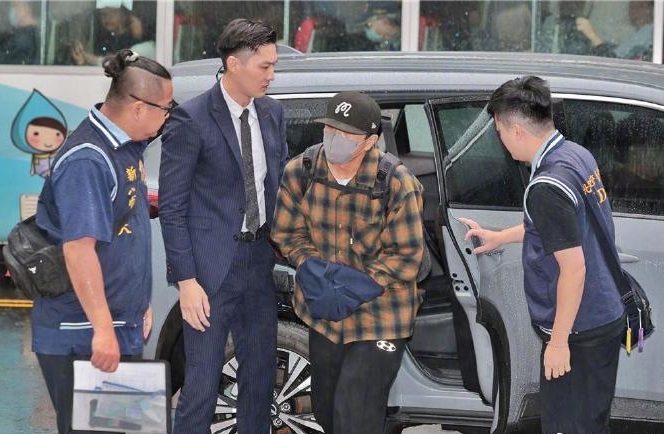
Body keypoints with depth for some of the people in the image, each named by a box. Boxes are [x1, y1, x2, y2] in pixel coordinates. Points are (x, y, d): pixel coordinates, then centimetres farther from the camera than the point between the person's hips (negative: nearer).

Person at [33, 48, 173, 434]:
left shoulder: (128, 146, 8)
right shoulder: (87, 161, -21)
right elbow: (79, 249, -26)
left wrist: (142, 304, 21)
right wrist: (103, 329, -26)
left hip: (124, 329, 9)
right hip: (82, 336, -9)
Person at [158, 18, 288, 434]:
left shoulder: (272, 113, 6)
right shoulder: (191, 121, -13)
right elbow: (172, 207, -11)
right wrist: (186, 281, -15)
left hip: (260, 263, 6)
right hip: (213, 269, -6)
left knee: (260, 377, 14)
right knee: (202, 385, -2)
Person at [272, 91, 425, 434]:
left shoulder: (398, 186, -22)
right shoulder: (299, 174, -10)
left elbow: (406, 256, -15)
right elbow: (287, 233, 3)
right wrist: (312, 267, -16)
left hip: (379, 318, -5)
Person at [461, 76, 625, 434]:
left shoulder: (548, 187, -24)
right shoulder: (578, 155, 5)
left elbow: (573, 268, -25)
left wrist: (558, 341, -19)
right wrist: (498, 237, 33)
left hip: (577, 330, -9)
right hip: (606, 319, 9)